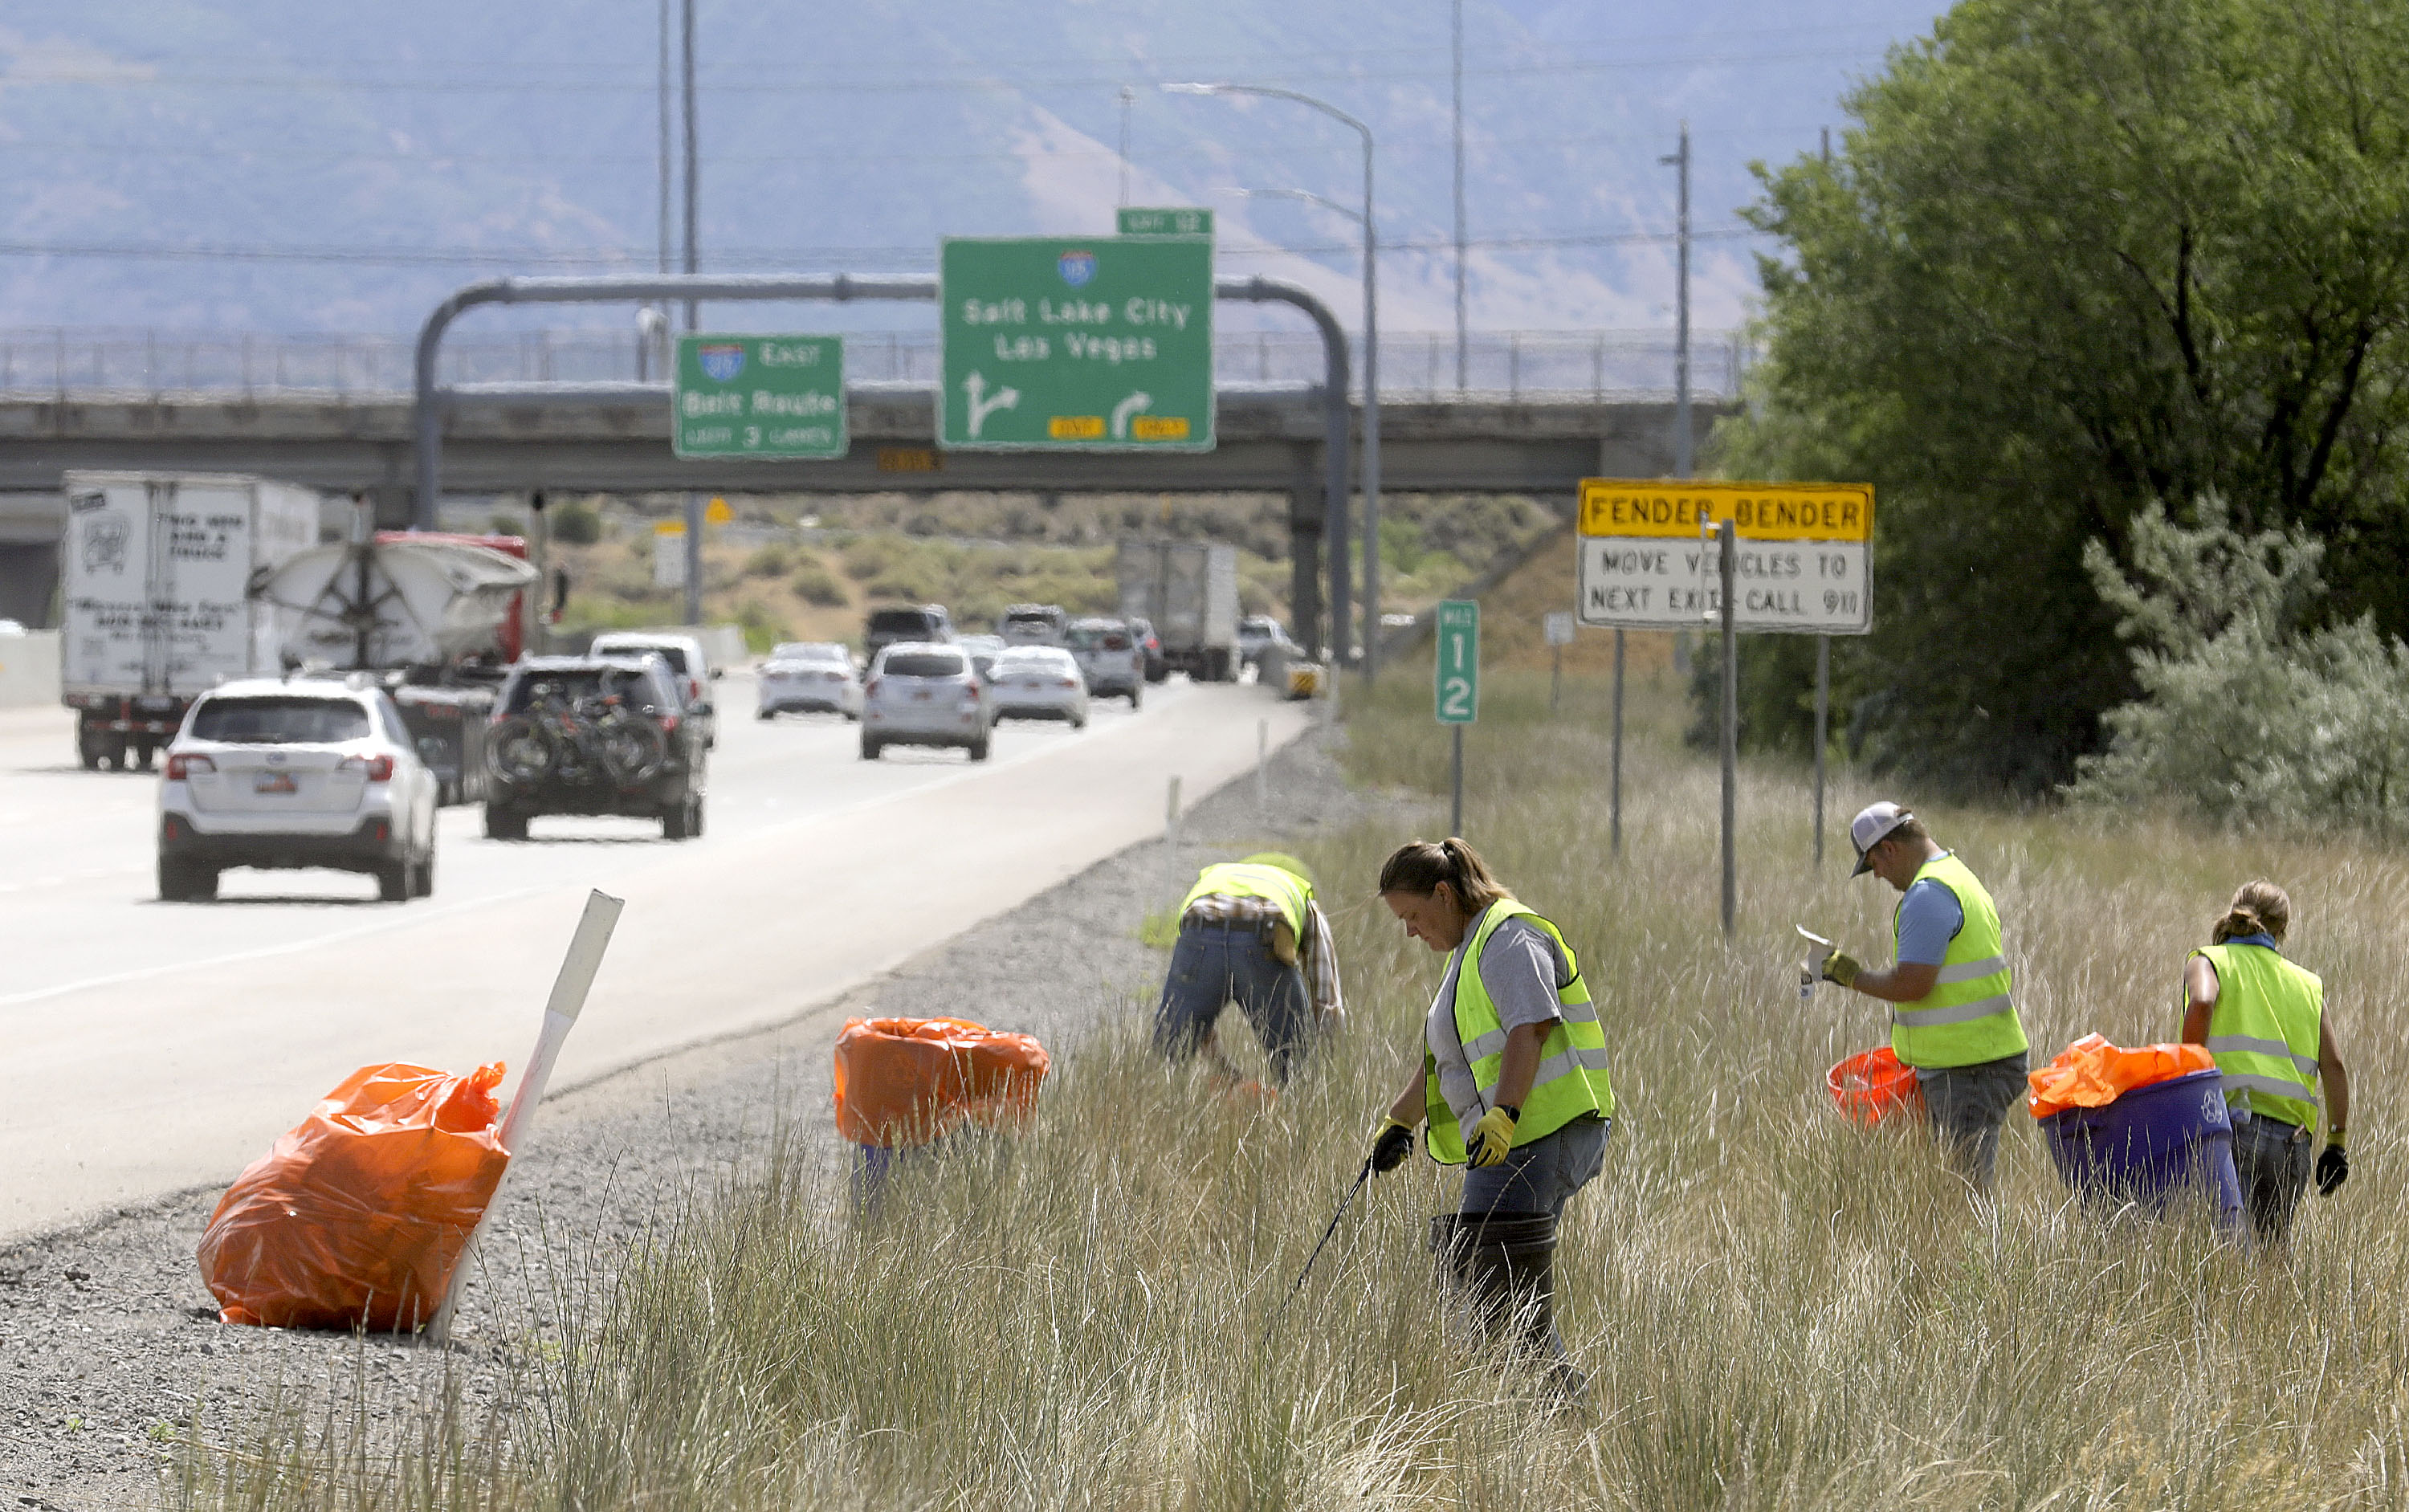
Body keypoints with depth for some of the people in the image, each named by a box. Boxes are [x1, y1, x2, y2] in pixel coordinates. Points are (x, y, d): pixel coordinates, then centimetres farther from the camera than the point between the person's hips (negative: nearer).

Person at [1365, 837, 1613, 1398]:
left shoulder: (1510, 938, -9)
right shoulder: (1468, 951, 25)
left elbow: (1531, 1030, -23)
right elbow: (1438, 1057, 35)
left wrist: (1503, 1114, -32)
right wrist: (1398, 1121, 35)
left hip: (1544, 1131, -11)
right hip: (1505, 1140, 11)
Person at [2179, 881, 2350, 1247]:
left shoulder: (2208, 962, 12)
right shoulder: (2307, 984, 23)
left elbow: (2202, 1003, -11)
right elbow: (2334, 1066, 14)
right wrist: (2337, 1144, 15)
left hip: (2233, 1124, -4)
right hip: (2292, 1142, 4)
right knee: (2271, 1247, 8)